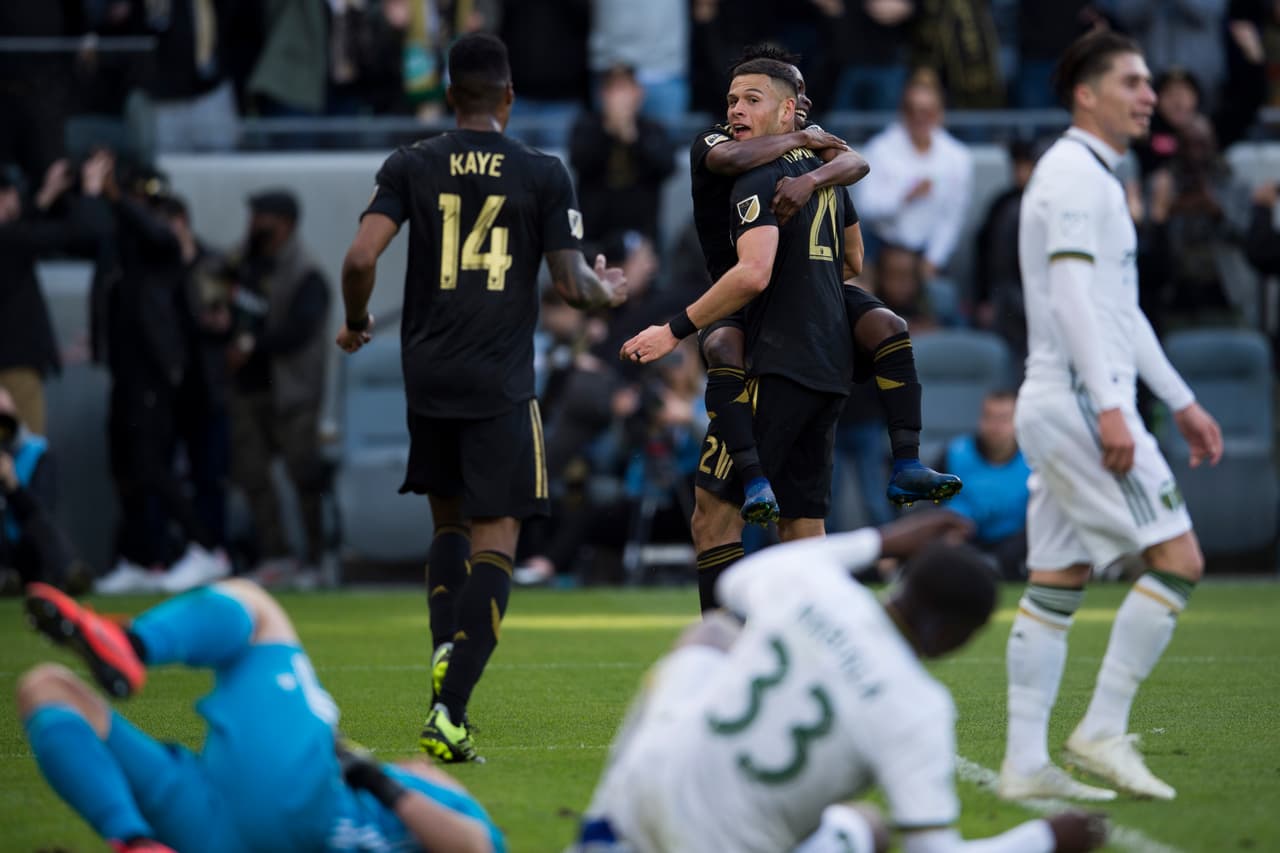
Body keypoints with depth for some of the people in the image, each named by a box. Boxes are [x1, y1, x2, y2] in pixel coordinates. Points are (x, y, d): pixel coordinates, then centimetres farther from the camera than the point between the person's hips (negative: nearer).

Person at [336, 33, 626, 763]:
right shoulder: (544, 174, -2)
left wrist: (356, 323, 11)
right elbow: (572, 284, -2)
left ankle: (446, 651, 1)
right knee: (495, 541, -3)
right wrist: (608, 292, 21)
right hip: (502, 385, -3)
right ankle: (450, 709, -16)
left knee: (450, 523, 23)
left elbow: (362, 258, -8)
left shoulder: (412, 166, 2)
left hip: (430, 374, 3)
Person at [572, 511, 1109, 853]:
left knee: (713, 636, 28)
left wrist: (878, 542, 22)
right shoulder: (920, 712, -20)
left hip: (642, 784, 1)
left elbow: (738, 582, 18)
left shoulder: (806, 583, -9)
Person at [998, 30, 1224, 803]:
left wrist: (1182, 403, 26)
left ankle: (1026, 763, 5)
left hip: (1060, 408, 10)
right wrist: (1110, 408, -26)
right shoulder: (1073, 174, -11)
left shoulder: (1097, 178, 21)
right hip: (1080, 400, -10)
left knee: (1056, 586, 6)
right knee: (1178, 559, -10)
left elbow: (1123, 310, 26)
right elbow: (1070, 296, -20)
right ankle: (1103, 731, -9)